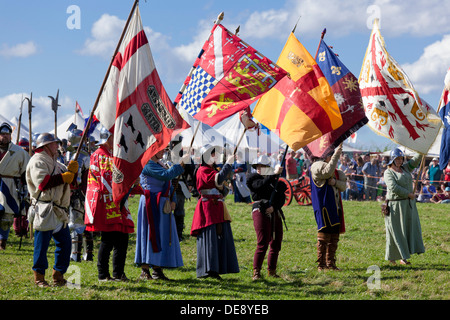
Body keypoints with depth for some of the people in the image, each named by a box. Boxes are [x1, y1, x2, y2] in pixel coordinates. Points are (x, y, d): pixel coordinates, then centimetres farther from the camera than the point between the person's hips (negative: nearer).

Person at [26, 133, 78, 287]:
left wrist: (71, 170, 3)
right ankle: (39, 277, 4)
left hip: (58, 211, 10)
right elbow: (42, 183, -22)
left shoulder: (53, 162, 23)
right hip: (45, 210, -10)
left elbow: (66, 176, 25)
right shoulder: (38, 161, -9)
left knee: (64, 242, 9)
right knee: (42, 244, -4)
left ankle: (58, 276, 18)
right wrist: (64, 177, -18)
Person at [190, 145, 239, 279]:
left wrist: (222, 188, -1)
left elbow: (224, 191, 22)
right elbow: (218, 179, -25)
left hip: (218, 208, 9)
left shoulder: (214, 170, 20)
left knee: (220, 237, 6)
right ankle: (207, 270, -11)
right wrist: (228, 163, -20)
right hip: (207, 206, -9)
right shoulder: (203, 170, -7)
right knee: (209, 237, -11)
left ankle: (215, 270, 10)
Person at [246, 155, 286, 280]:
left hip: (275, 213, 5)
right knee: (262, 244, -13)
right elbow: (262, 185, -19)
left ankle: (271, 271, 18)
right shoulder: (253, 178, 4)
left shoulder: (276, 180, 16)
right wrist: (275, 174, -22)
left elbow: (282, 198, 7)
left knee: (276, 244, 7)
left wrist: (274, 207, -10)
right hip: (260, 212, -5)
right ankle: (256, 272, -9)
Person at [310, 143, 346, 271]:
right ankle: (321, 264, -5)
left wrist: (336, 182, -6)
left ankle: (331, 263, 17)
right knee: (324, 233, -10)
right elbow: (327, 172, -27)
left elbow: (343, 186, 17)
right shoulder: (317, 167, -6)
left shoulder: (335, 171, 21)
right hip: (324, 206, -9)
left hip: (335, 206, 9)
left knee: (334, 236, 10)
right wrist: (336, 154, -26)